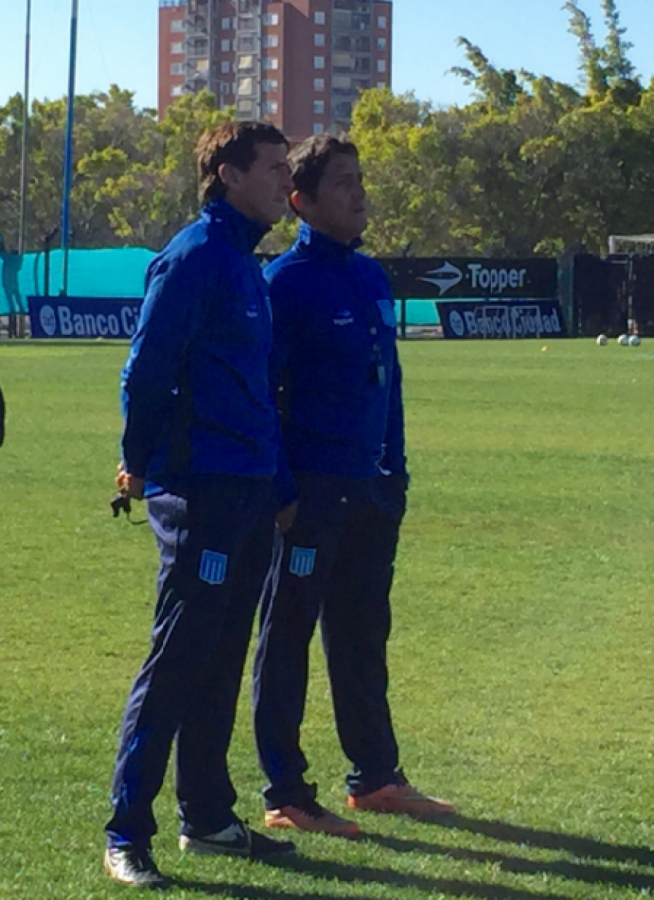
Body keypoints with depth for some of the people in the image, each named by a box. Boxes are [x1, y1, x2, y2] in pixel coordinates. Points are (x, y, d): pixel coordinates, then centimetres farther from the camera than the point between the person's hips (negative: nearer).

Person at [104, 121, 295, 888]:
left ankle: (206, 816, 22)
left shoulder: (243, 262, 16)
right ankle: (127, 834, -4)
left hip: (247, 492, 9)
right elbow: (147, 366, -14)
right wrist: (140, 464, -6)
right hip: (200, 490, -9)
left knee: (219, 662, 14)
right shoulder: (195, 256, -12)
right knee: (176, 660, -8)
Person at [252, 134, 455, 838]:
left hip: (370, 489, 8)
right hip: (310, 490, -8)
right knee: (287, 639, 0)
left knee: (364, 636, 15)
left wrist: (395, 473, 15)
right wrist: (279, 491, -16)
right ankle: (284, 796, 3)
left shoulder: (372, 278, 13)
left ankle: (375, 778, 25)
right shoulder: (287, 280, -10)